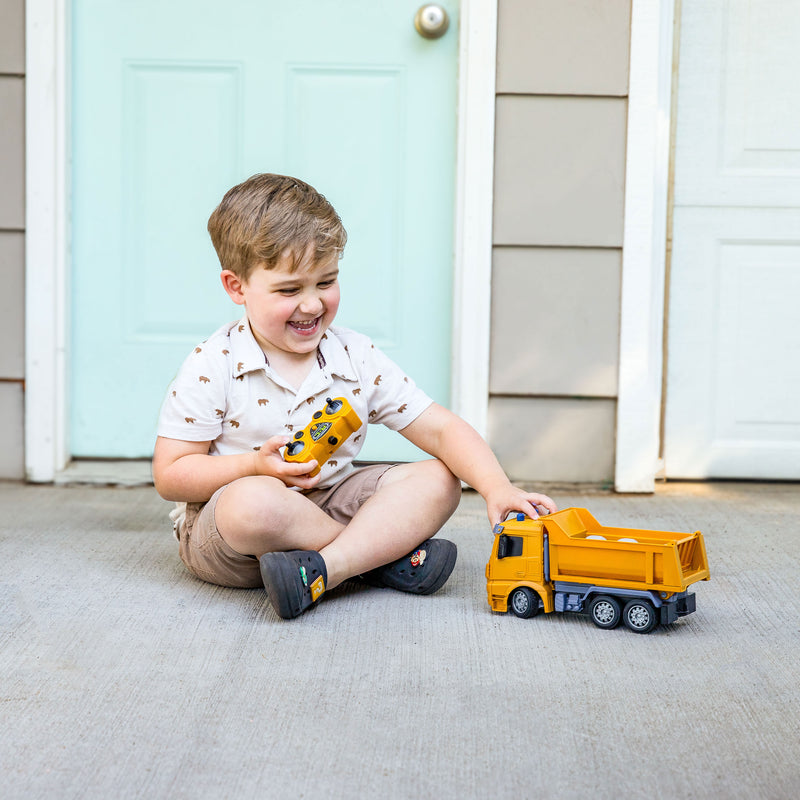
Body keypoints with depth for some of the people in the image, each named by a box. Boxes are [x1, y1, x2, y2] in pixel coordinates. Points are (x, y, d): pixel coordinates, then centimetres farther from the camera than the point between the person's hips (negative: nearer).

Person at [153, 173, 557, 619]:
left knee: (439, 480, -13)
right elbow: (170, 475, -10)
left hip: (330, 506, 4)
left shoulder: (358, 361, -1)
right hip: (219, 526, -4)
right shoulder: (213, 368, -11)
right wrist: (257, 466, -25)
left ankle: (321, 571, -33)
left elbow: (441, 429, -3)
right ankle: (384, 552, -17)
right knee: (253, 501, -40)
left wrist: (497, 487, -20)